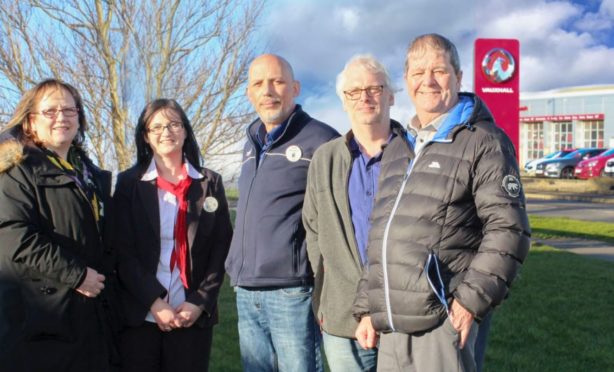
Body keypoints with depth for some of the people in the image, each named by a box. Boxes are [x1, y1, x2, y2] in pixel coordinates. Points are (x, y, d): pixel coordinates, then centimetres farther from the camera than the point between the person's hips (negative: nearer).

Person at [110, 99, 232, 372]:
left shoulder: (210, 183, 7)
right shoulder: (129, 183, 4)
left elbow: (221, 248, 4)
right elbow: (122, 251, -2)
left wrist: (200, 302, -7)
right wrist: (154, 301, -12)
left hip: (193, 315, 1)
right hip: (139, 314, -1)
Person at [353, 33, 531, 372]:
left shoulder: (484, 142, -2)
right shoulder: (397, 150, 19)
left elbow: (508, 230, -10)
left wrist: (471, 300, -16)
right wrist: (367, 308, 17)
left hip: (441, 322, -6)